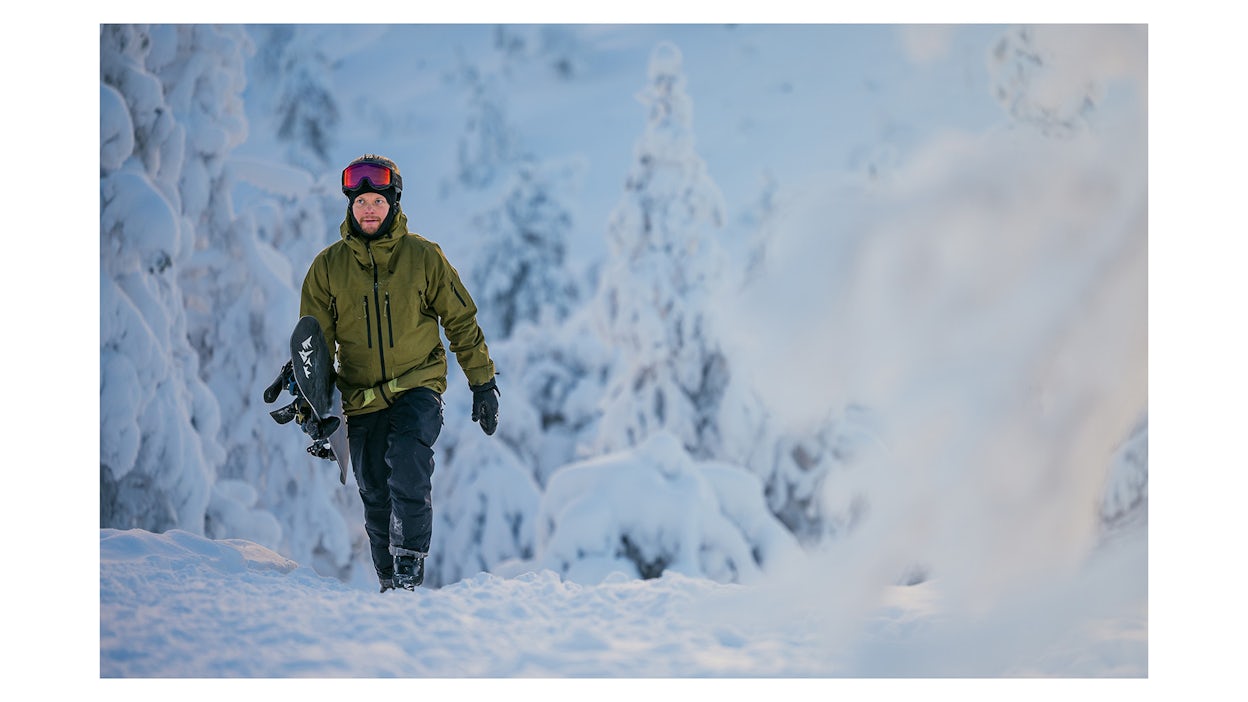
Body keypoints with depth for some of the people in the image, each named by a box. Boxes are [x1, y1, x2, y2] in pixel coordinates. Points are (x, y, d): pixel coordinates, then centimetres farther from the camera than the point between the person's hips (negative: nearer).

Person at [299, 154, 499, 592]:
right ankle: (390, 585, 20)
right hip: (363, 400, 2)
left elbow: (462, 322, 7)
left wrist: (484, 383, 6)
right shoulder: (328, 267, 5)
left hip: (418, 387, -2)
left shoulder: (423, 256, 1)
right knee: (376, 501, 5)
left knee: (408, 471, -26)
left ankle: (410, 570, -22)